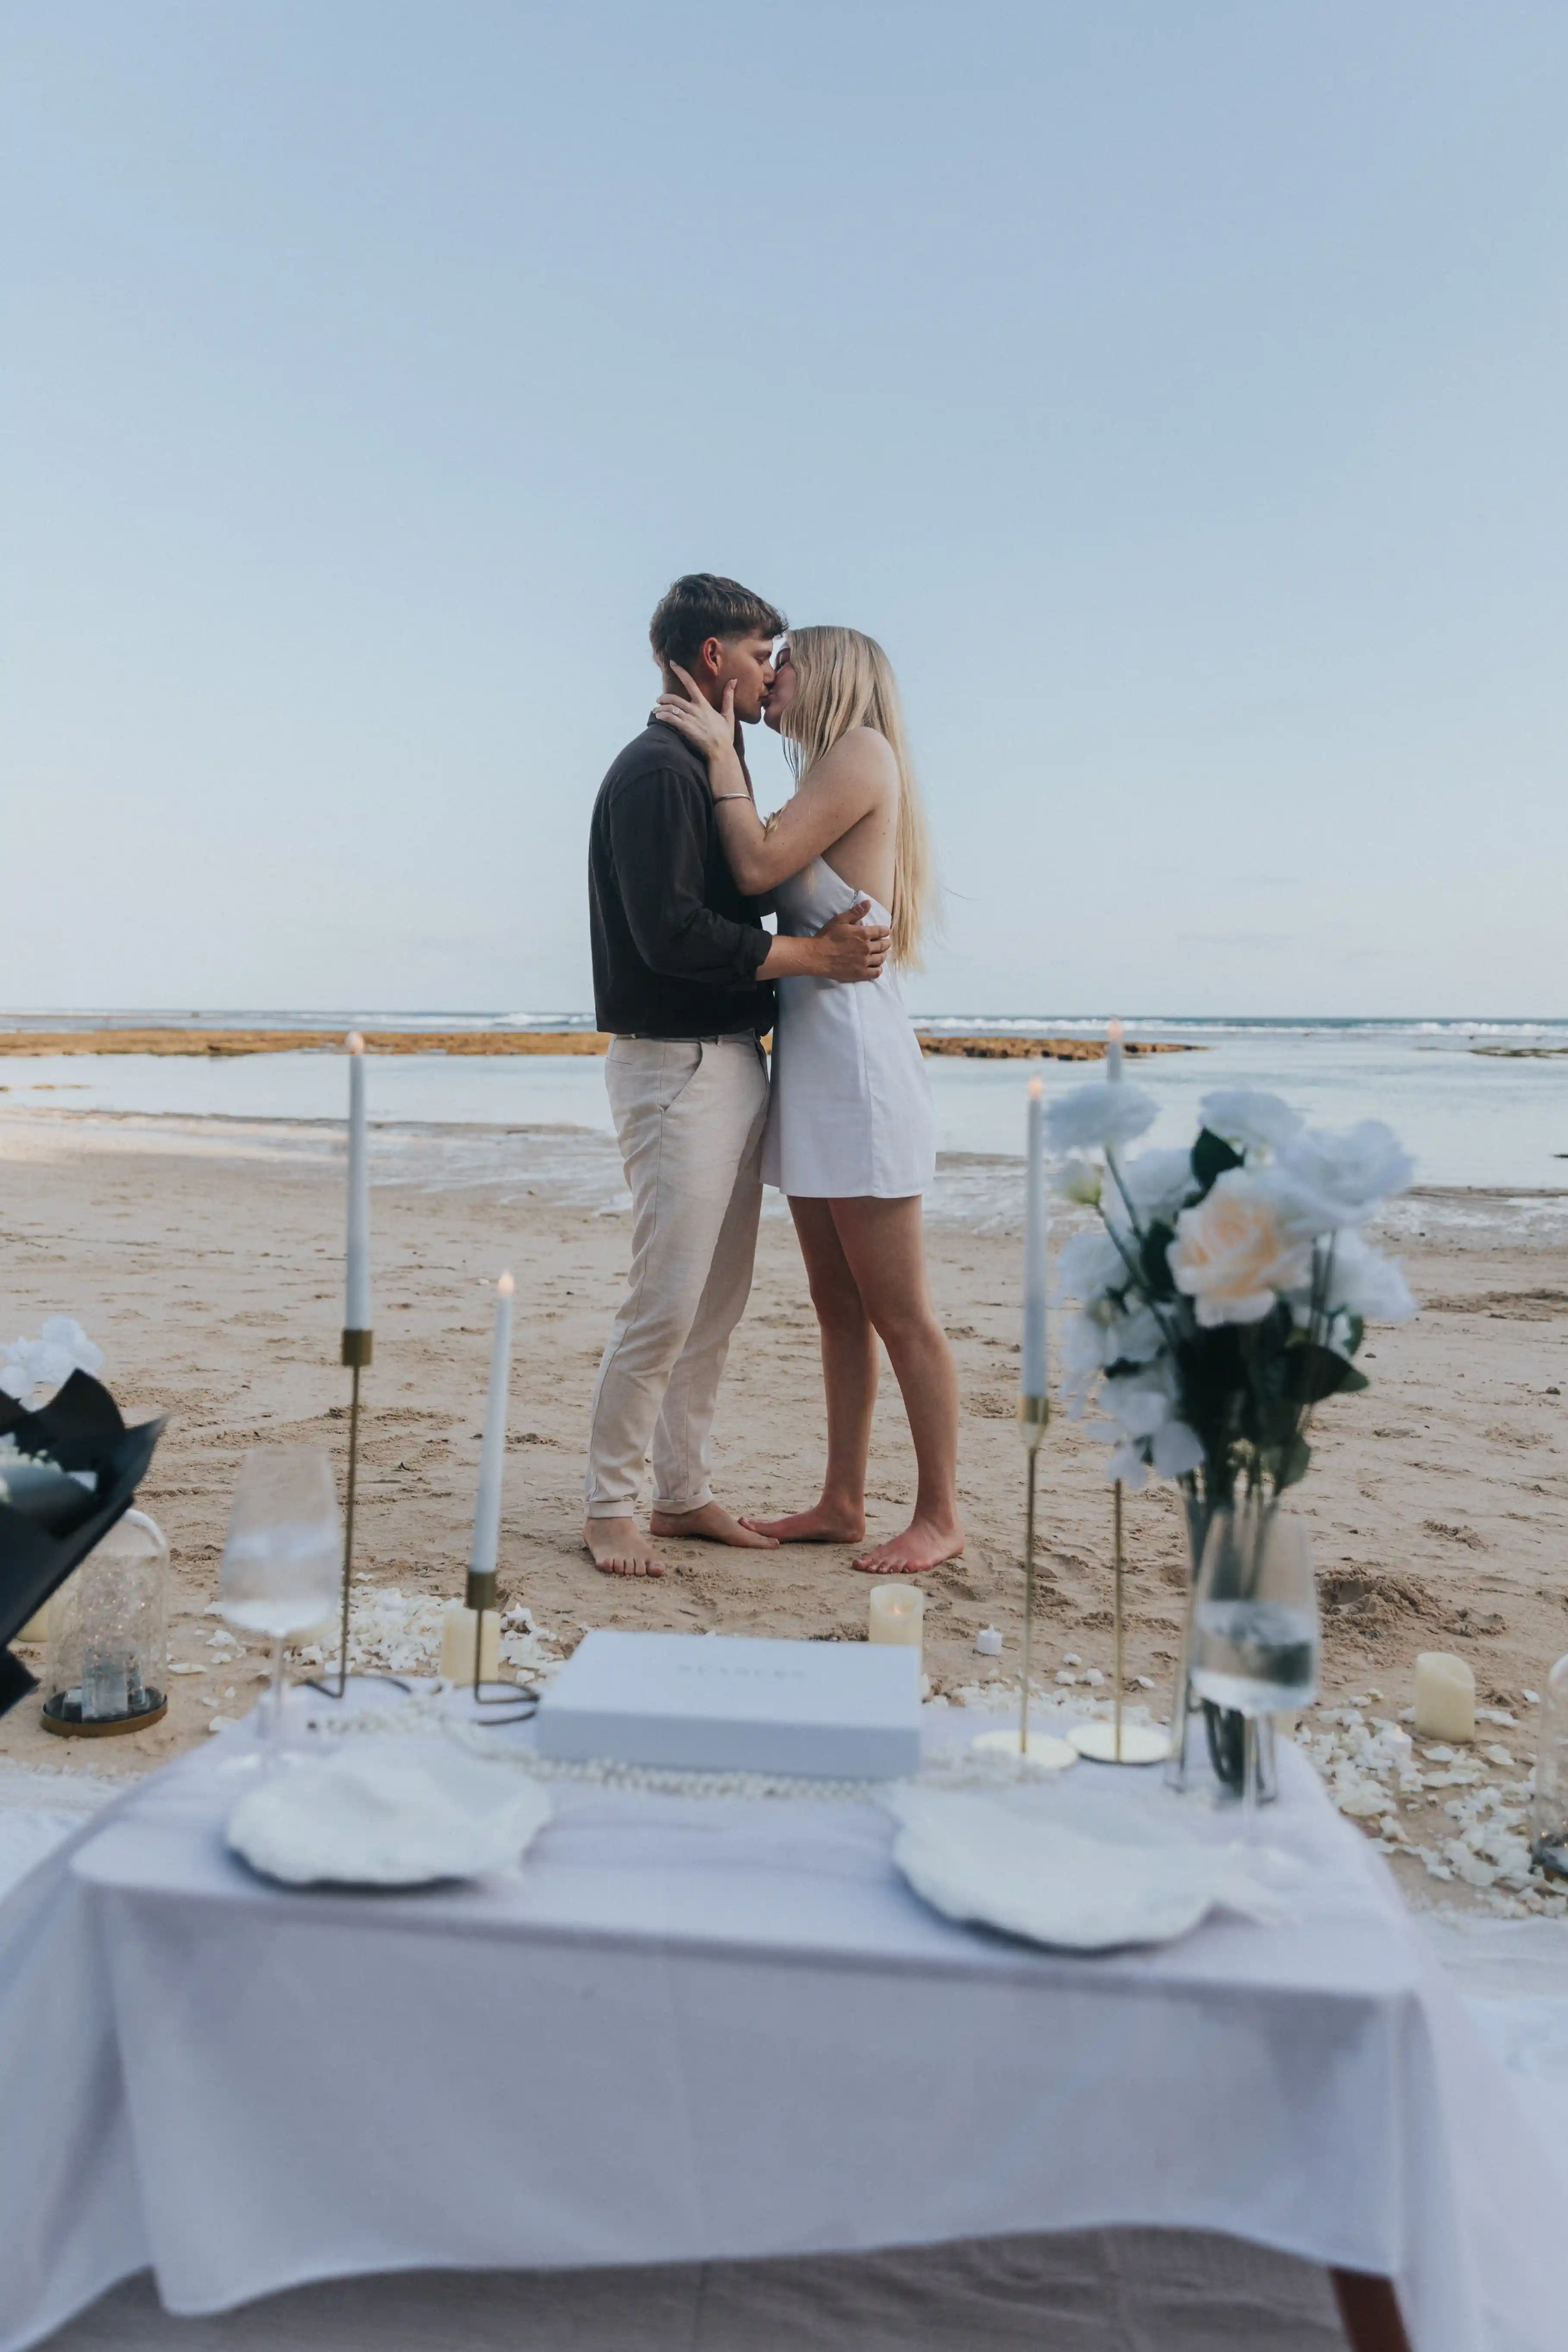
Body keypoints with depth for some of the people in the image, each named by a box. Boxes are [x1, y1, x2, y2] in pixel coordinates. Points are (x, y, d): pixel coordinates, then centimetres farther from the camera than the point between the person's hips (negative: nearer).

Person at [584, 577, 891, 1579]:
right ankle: (610, 1507, 6)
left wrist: (823, 941, 5)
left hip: (735, 1062, 10)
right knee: (667, 1304, -7)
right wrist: (811, 957, -15)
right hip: (677, 1065, -10)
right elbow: (671, 933, -20)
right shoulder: (656, 769, -11)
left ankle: (687, 1492, 20)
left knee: (719, 1302, 11)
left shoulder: (712, 767, 20)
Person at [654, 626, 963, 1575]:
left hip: (853, 1051, -10)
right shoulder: (830, 777, 22)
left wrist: (723, 753, -4)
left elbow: (760, 865, -16)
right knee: (838, 1305, 11)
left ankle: (940, 1517, 7)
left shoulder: (864, 750, -5)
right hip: (810, 1054, 10)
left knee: (898, 1311, -3)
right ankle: (842, 1504, 19)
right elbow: (771, 878, 11)